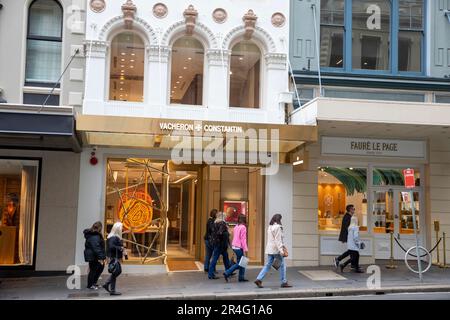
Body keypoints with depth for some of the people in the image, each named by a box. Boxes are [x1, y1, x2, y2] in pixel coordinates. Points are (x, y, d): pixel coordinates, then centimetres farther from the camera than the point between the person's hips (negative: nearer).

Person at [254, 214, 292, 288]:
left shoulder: (270, 227, 13)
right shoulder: (277, 227, -15)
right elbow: (278, 240, -19)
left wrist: (283, 246, 23)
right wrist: (281, 251, -19)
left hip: (270, 249, 8)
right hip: (276, 249, -8)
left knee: (268, 265, 9)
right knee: (282, 265, 4)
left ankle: (259, 279, 0)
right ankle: (284, 282, 11)